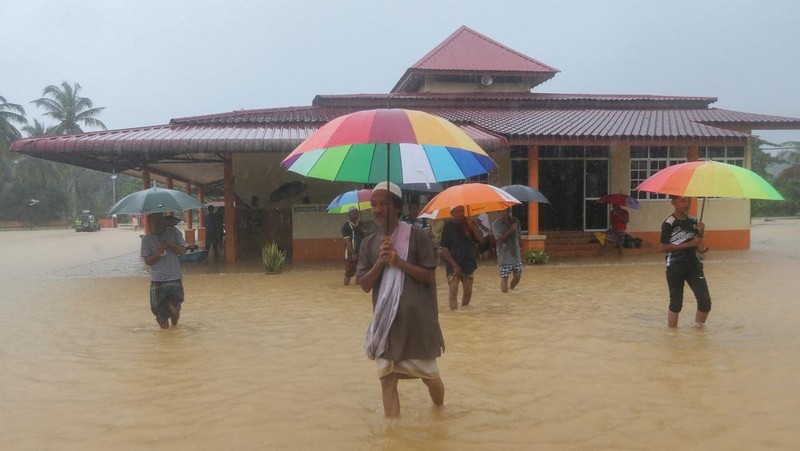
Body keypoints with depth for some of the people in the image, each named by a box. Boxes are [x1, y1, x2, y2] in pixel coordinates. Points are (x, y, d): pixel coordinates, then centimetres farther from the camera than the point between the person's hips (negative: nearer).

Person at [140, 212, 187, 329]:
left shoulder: (174, 232, 1)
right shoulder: (146, 239, 2)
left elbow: (183, 251, 1)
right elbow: (147, 261, 0)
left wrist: (171, 245, -15)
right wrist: (157, 254, -19)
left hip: (175, 277, 0)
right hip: (157, 279, 0)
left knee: (174, 308, -6)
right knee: (158, 308, 0)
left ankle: (174, 320, 28)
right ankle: (163, 319, 33)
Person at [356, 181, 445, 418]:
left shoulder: (417, 236, -7)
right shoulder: (369, 244, 5)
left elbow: (430, 276, -9)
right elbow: (364, 285, 1)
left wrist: (399, 262, -19)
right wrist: (381, 262, -14)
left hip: (418, 320, -3)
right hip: (386, 322, 3)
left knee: (429, 375, 12)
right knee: (387, 379, 2)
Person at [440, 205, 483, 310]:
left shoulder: (469, 223, 2)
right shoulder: (448, 226, -8)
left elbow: (481, 239, -5)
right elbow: (444, 249, -10)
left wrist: (472, 226, -19)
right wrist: (454, 265, -15)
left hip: (468, 264, 4)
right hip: (453, 265, -4)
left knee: (468, 291, 12)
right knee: (453, 291, -13)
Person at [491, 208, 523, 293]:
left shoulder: (515, 221, 6)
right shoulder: (496, 224, -9)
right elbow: (499, 239, -18)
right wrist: (510, 230, -25)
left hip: (516, 254, 5)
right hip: (504, 255, -5)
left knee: (518, 275, 9)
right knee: (504, 277, -3)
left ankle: (511, 289, 34)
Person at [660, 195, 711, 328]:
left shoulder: (693, 221, 7)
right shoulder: (669, 223, -8)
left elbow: (700, 248, 10)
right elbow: (664, 247, -13)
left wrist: (701, 233, -9)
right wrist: (688, 244, -16)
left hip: (693, 265, 5)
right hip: (675, 267, -4)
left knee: (705, 301, -2)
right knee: (676, 303, 4)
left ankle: (698, 327, 18)